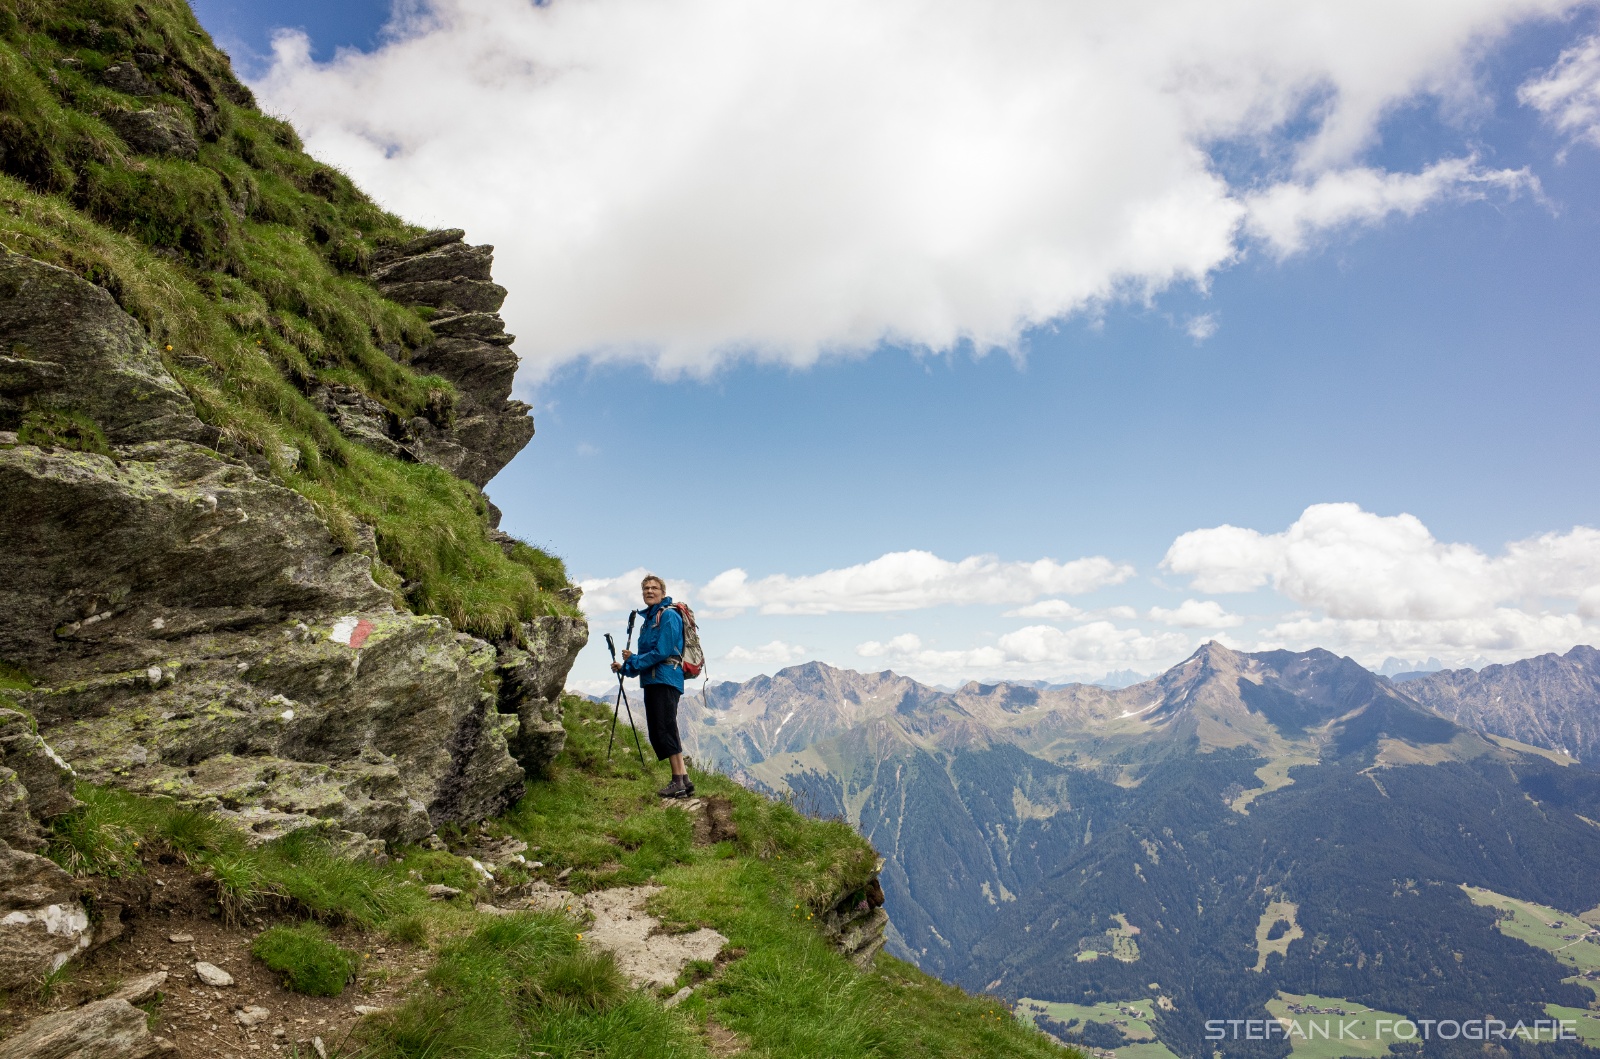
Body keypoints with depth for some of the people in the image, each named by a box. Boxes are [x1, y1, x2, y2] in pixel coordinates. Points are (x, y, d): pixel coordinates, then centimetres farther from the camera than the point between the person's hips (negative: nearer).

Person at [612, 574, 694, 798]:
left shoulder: (668, 616, -7)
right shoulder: (649, 618, 21)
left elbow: (662, 652, -16)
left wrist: (633, 661, -8)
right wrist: (625, 668, 12)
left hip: (665, 680, -10)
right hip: (652, 682, 10)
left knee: (665, 730, -12)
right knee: (657, 734, 8)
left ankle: (679, 782, -10)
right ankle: (683, 781, 12)